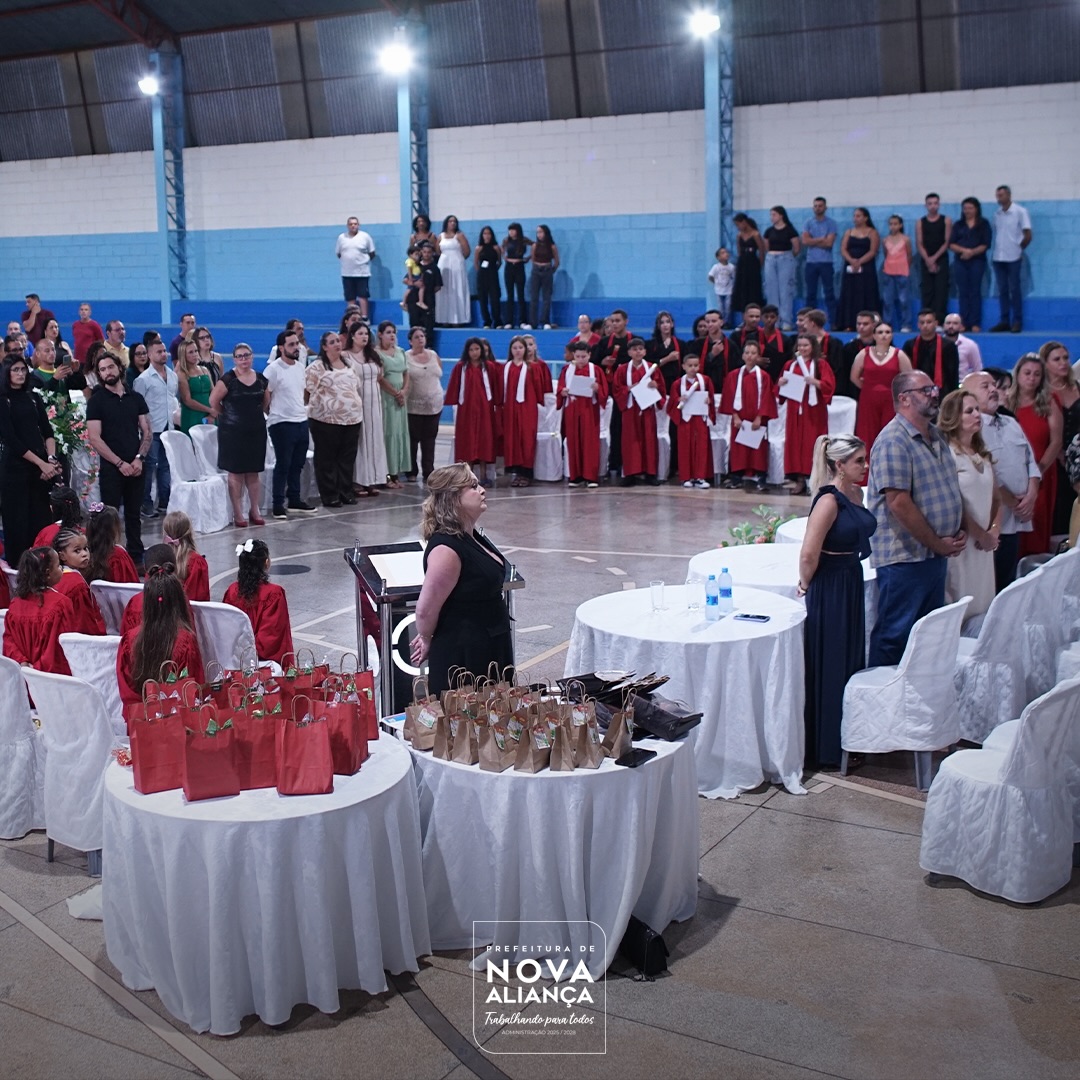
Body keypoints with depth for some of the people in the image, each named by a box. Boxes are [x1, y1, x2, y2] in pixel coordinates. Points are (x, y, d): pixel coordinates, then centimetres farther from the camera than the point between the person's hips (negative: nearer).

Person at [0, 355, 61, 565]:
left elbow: (47, 431, 10)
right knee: (17, 520, -2)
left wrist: (51, 459, -7)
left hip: (42, 467, 4)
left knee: (43, 518, 1)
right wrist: (42, 463, -12)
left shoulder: (34, 398, 14)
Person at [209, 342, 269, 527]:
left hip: (256, 430, 4)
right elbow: (214, 401, -4)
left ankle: (254, 511, 18)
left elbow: (266, 402, 18)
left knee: (254, 473, 9)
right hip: (233, 431, -4)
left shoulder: (261, 380, 4)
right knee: (235, 473, 1)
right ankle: (238, 514, 7)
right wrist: (228, 415, 6)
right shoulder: (228, 380, -10)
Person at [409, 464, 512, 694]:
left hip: (491, 648, 9)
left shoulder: (471, 537, 7)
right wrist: (427, 641, -2)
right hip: (461, 657, -9)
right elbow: (426, 610, -21)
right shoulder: (447, 550, -24)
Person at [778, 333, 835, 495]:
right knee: (795, 443, 0)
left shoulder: (820, 364, 1)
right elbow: (780, 387, 18)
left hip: (813, 411, -4)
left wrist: (815, 381, -24)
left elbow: (829, 385, -7)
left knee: (812, 444, -6)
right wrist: (780, 383, -4)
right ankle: (800, 480, 4)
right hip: (795, 410, 4)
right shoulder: (790, 365, 14)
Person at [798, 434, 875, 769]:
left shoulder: (856, 494, 6)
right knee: (829, 668, 1)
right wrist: (806, 585, -9)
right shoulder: (829, 500, -21)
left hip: (853, 586, 9)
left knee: (852, 662, 18)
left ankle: (847, 738, 32)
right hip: (829, 591, -9)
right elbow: (809, 555, -24)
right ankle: (827, 748, 13)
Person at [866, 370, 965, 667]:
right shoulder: (893, 442, -17)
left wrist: (958, 530, 6)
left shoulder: (936, 437, 13)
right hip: (904, 556, -9)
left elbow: (950, 489, 22)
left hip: (937, 553, 9)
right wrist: (938, 543, -15)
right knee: (894, 635, -1)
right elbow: (899, 503, -22)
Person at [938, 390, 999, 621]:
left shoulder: (983, 455, 16)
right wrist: (981, 535, -10)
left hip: (984, 543, 8)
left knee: (983, 608, 10)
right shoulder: (947, 454, -10)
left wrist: (994, 531, 3)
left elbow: (995, 497, 19)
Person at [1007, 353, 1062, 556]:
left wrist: (1040, 468, -12)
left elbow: (1056, 442, -1)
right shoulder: (1005, 403, 4)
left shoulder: (1049, 404, 5)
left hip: (1041, 475, 1)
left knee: (1037, 527, 2)